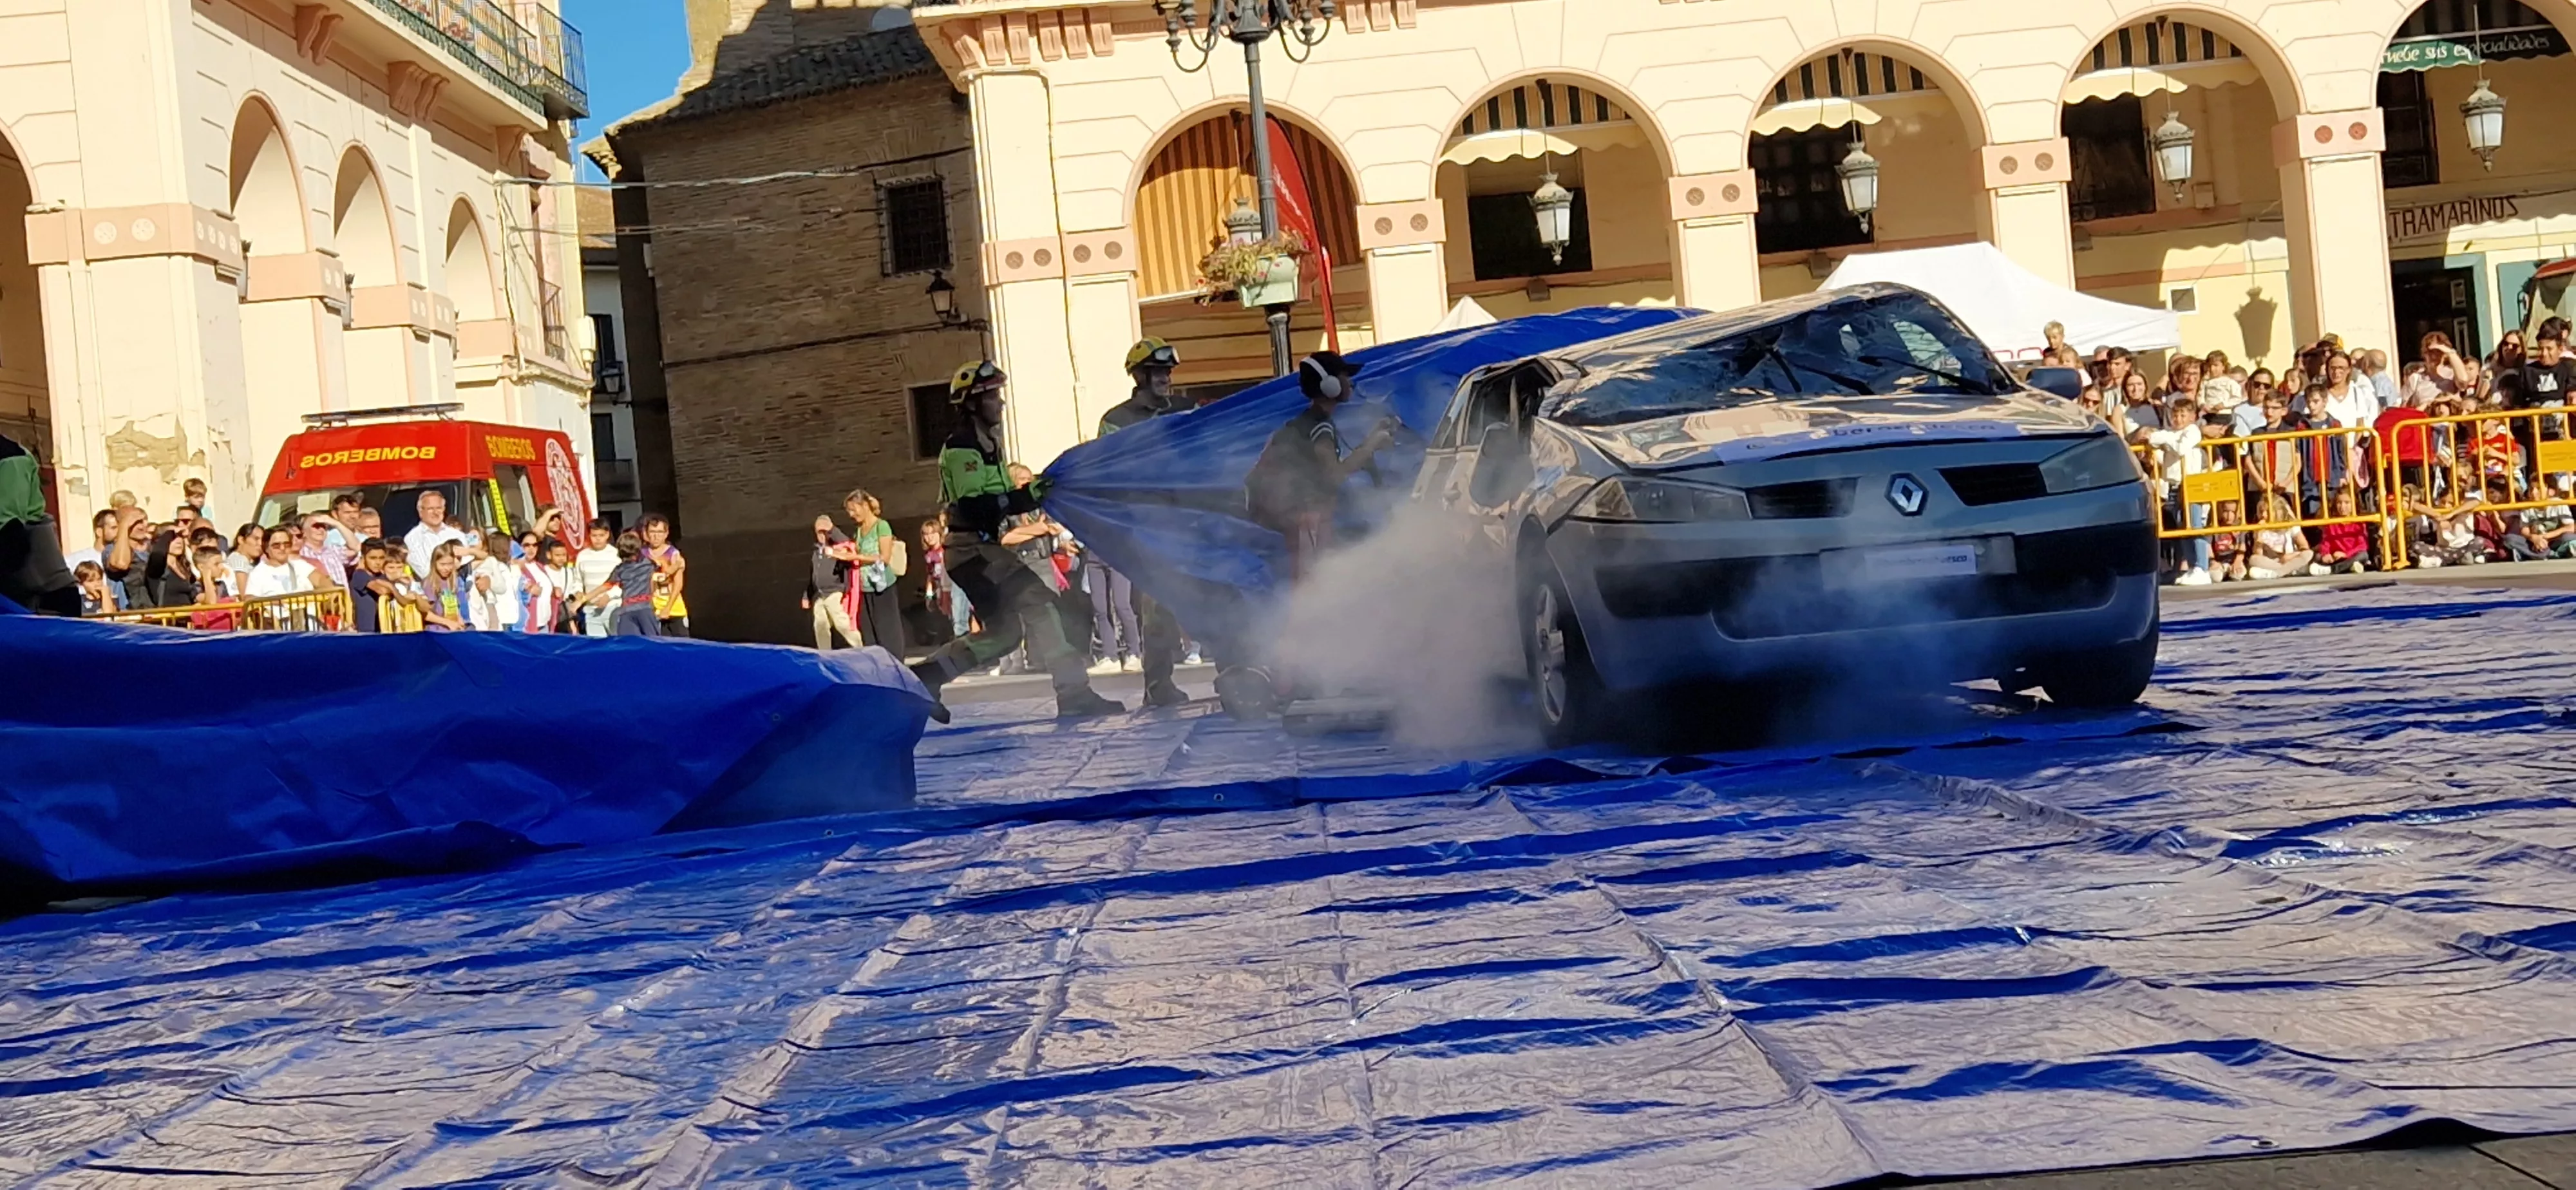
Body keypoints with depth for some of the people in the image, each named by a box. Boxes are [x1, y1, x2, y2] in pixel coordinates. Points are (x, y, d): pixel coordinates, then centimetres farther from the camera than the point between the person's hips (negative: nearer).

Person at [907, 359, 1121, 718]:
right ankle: (1073, 693, -19)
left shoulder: (986, 446, 19)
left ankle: (925, 675, 13)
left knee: (1003, 632, 9)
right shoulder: (961, 448, -12)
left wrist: (1036, 492, 4)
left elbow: (997, 498, 21)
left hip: (984, 547, 10)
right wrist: (1029, 495, -29)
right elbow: (972, 506, -23)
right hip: (971, 547, -10)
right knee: (1037, 603, -17)